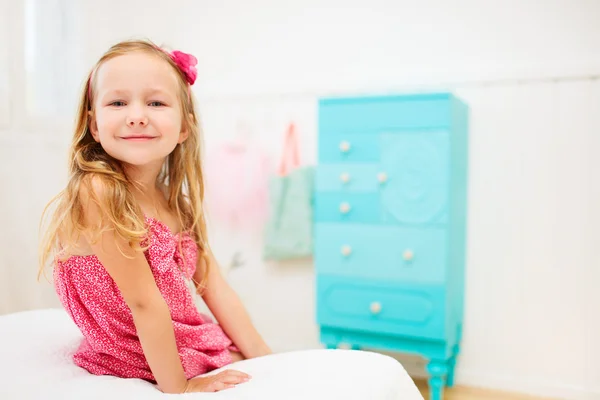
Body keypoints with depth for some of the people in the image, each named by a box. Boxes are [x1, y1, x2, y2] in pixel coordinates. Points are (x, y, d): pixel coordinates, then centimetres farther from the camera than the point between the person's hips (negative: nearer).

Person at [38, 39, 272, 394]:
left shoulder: (177, 201, -1)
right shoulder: (97, 191, -23)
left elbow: (215, 287, -1)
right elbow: (144, 302, -22)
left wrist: (264, 356, -4)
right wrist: (176, 387, -18)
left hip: (192, 344, 6)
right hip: (142, 369, -6)